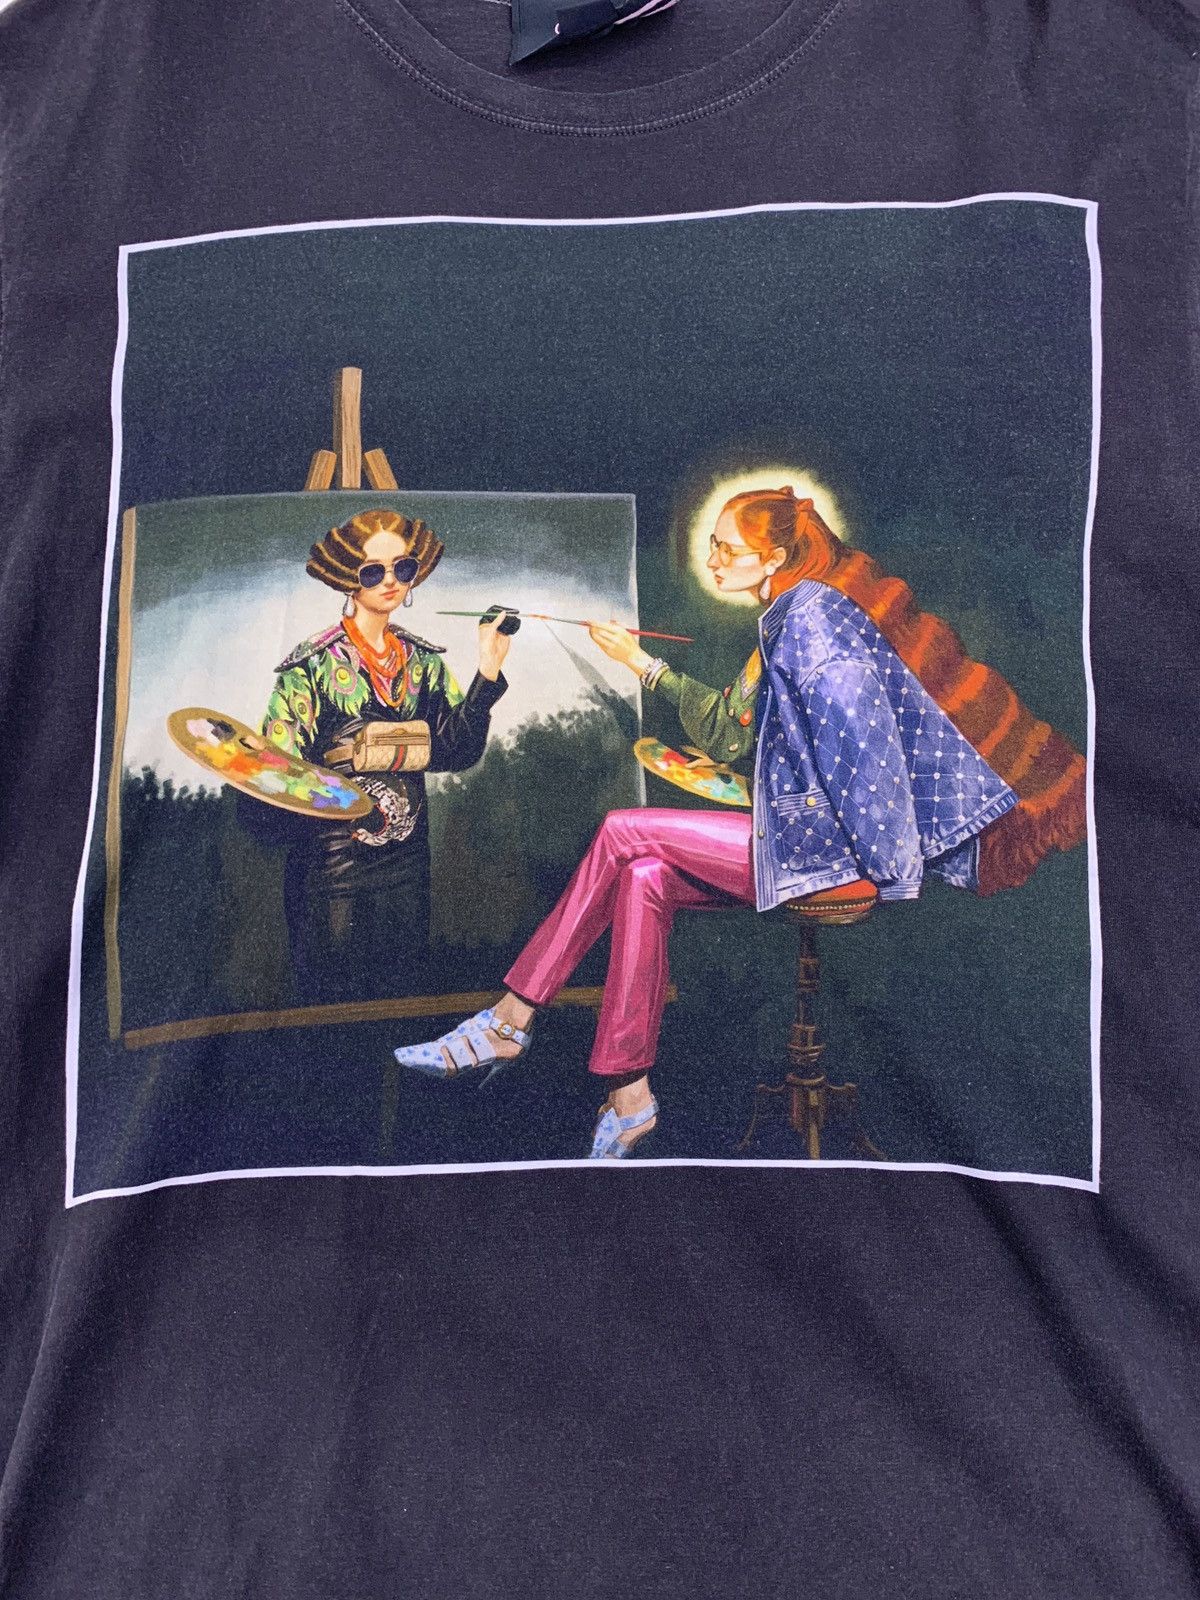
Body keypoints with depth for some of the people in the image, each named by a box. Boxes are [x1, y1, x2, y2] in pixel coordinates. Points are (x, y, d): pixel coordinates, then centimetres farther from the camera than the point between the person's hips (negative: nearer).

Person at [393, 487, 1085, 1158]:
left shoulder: (812, 610, -10)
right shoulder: (783, 622, 20)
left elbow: (861, 741, -19)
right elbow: (729, 732, 22)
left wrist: (889, 869, -18)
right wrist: (643, 663, 22)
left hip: (838, 846, -9)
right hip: (808, 833, 9)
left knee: (623, 833, -12)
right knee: (646, 878, -8)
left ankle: (510, 1021, 2)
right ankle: (628, 1097, -5)